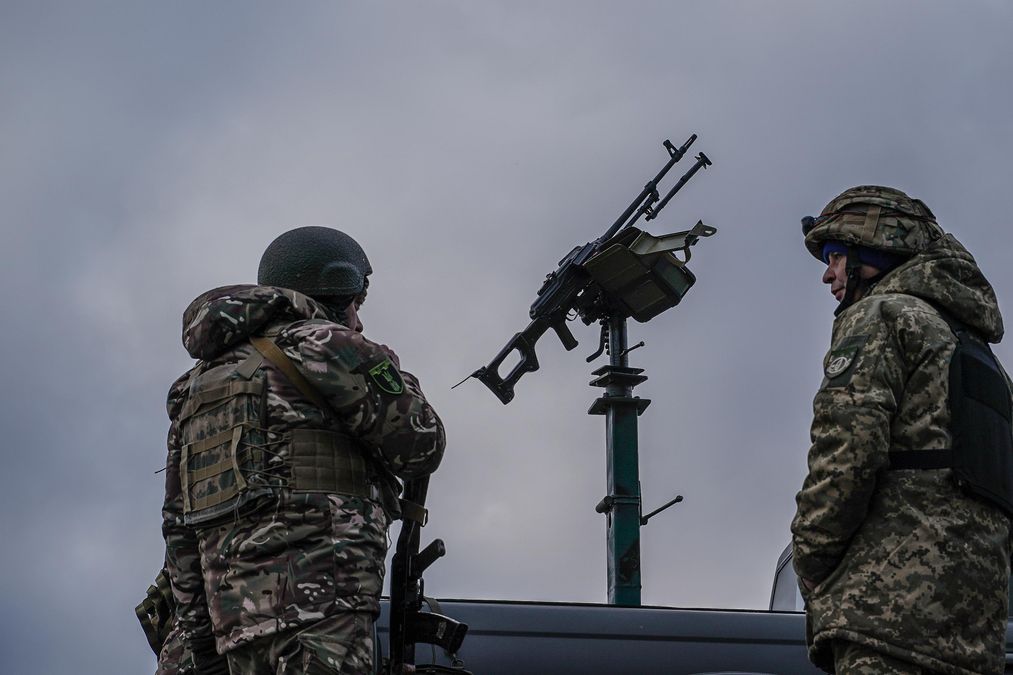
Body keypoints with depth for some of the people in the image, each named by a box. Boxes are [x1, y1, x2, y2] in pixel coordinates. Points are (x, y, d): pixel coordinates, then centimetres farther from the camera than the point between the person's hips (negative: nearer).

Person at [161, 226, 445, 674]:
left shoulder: (200, 383, 25)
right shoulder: (321, 343, 1)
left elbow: (179, 527, 21)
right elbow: (422, 445, 3)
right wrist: (392, 376, 21)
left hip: (232, 608, 8)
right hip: (313, 601, -8)